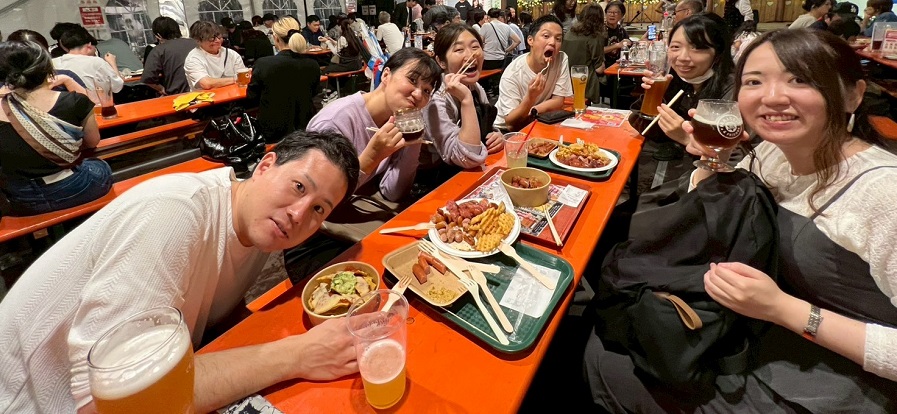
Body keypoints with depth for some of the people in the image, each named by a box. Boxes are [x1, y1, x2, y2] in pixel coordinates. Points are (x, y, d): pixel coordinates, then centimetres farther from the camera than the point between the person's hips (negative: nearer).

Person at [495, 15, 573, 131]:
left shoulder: (562, 60, -10)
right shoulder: (512, 74, -21)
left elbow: (558, 102, -6)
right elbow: (511, 124, -22)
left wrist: (530, 111, -20)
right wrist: (531, 97, -37)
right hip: (506, 131, -5)